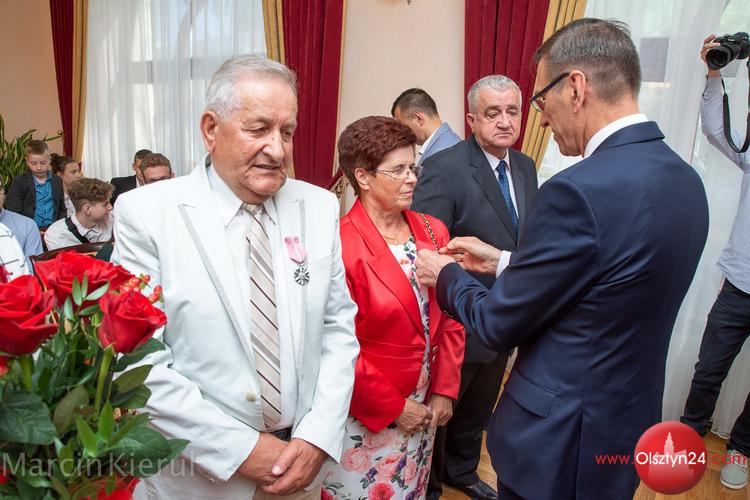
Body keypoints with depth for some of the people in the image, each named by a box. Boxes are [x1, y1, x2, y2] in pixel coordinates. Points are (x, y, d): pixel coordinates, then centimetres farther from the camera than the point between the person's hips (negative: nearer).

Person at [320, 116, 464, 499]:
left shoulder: (433, 231, 0)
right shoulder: (340, 246, -20)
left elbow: (450, 318, 6)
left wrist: (444, 390, 1)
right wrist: (393, 407, -11)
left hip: (423, 409, 6)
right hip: (367, 418, -5)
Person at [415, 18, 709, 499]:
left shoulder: (579, 189, -28)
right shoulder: (685, 179, -1)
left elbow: (501, 323, -18)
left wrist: (447, 274, -1)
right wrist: (503, 262, 9)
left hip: (562, 439, -8)